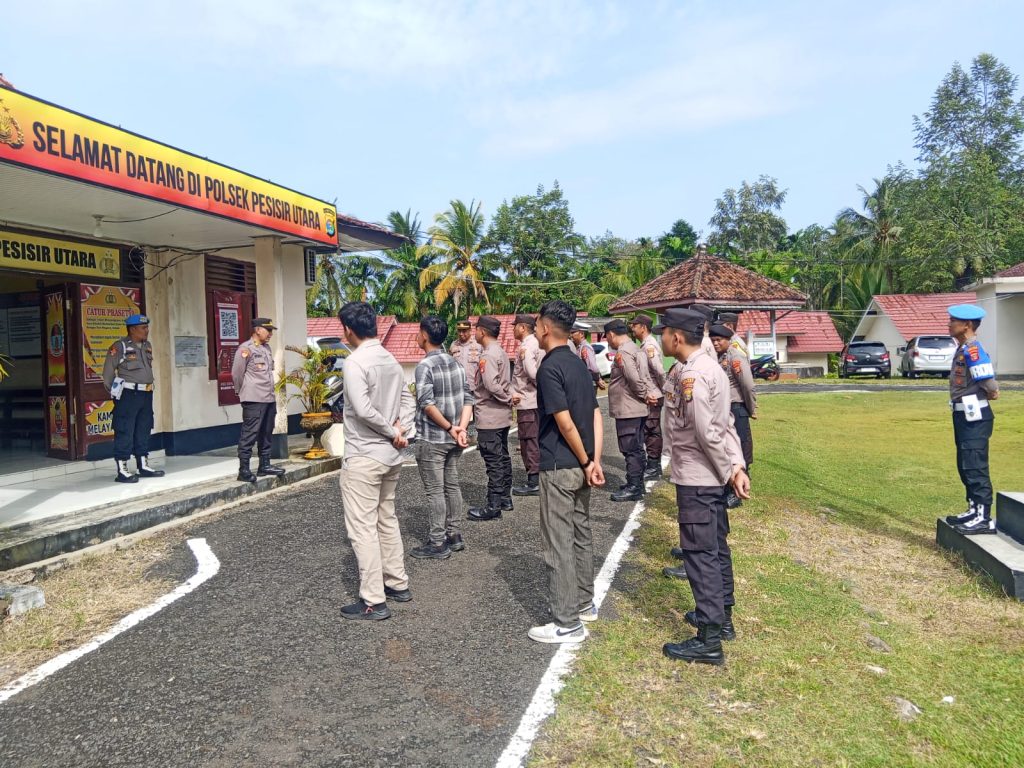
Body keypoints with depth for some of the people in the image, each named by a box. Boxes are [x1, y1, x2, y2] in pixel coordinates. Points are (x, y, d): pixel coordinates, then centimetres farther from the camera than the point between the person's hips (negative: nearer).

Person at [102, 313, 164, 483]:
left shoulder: (147, 346, 12)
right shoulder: (119, 347, -9)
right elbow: (108, 373, -4)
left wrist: (147, 389, 14)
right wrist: (116, 393, 1)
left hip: (146, 393, 7)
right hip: (128, 394, -7)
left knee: (143, 431, 13)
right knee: (125, 432, -4)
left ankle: (144, 466, 21)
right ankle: (122, 470, -1)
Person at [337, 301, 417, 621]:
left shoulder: (355, 361, -17)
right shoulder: (391, 360, 8)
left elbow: (363, 409, -25)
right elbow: (408, 400, 13)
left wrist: (393, 433, -13)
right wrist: (403, 431, -1)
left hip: (363, 457, -8)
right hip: (391, 455, 9)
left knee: (363, 528, -1)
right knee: (387, 520, 19)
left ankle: (373, 602, 4)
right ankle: (398, 584, 29)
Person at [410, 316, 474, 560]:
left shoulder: (425, 365, -14)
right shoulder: (455, 362, 8)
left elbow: (427, 404, -23)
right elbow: (467, 398, 1)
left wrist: (449, 428, -15)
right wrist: (461, 428, -8)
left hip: (431, 439, -7)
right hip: (453, 439, 7)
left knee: (434, 491, 0)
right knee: (452, 486, 14)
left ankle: (438, 544, 6)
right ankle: (453, 536, 24)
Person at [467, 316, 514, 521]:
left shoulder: (487, 355, -18)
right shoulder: (501, 352, 13)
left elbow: (491, 385, -27)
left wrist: (507, 398, -14)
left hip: (489, 417, -10)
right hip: (502, 416, 10)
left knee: (493, 461, -5)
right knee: (502, 457, 15)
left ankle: (493, 506, 0)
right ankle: (505, 498, 25)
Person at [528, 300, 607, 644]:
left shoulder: (550, 367, -16)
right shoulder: (579, 364, 10)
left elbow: (565, 423, -20)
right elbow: (596, 415, 7)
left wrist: (584, 462, -10)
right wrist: (595, 461, 1)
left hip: (559, 467, -9)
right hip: (580, 465, 9)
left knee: (559, 544, -1)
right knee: (581, 535, 19)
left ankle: (567, 623, 6)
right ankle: (584, 603, 32)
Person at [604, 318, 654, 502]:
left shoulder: (623, 352, -17)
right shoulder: (634, 348, 16)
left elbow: (633, 378, -25)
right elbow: (644, 375, 14)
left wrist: (644, 394, -11)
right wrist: (650, 391, 2)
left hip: (627, 409, -10)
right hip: (636, 409, 10)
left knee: (630, 449, -4)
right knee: (636, 449, 15)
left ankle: (633, 488, 2)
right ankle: (637, 484, 24)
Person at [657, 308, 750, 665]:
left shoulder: (691, 377, -21)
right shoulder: (710, 366, 10)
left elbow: (707, 433, -23)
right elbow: (725, 425, 7)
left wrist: (727, 471, -11)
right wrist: (737, 466, 2)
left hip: (696, 479, -10)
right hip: (713, 476, 10)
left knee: (700, 554, -3)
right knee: (716, 546, 20)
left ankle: (709, 640, 4)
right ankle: (722, 616, 35)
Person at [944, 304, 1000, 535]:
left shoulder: (972, 349, -18)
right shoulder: (963, 349, 13)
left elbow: (990, 385, -20)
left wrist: (989, 394, -2)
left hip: (975, 417, -10)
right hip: (964, 415, 10)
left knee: (975, 467, -6)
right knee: (965, 466, 17)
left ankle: (984, 518, 0)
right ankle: (974, 510, 27)